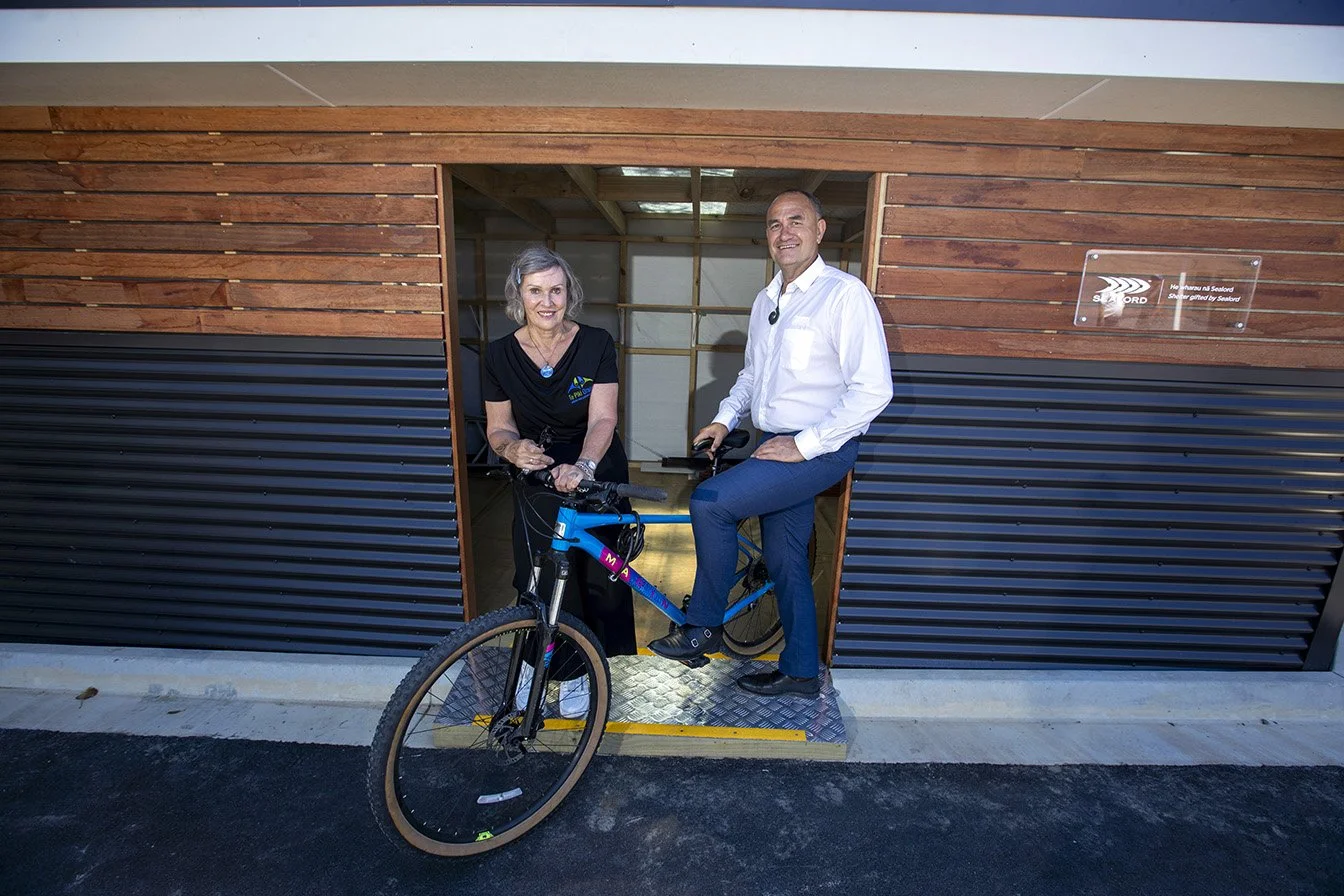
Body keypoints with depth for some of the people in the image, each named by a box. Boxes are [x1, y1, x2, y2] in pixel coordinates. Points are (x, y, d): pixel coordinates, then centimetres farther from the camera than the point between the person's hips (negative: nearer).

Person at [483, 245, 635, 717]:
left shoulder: (596, 344, -13)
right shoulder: (501, 354, -8)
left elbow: (603, 418, -21)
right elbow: (498, 428, -4)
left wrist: (582, 466, -40)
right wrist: (513, 448, -28)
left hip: (597, 476, 0)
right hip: (538, 480, 1)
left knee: (597, 576, 4)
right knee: (540, 579, -4)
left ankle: (577, 669, 28)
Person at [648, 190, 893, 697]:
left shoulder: (844, 293, -12)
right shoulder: (766, 300, 13)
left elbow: (873, 389, -19)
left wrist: (805, 445, -20)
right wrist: (725, 418, 8)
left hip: (821, 449, -8)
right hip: (776, 447, 8)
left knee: (710, 502, -20)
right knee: (784, 560, 13)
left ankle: (703, 625, 0)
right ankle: (801, 671, 31)